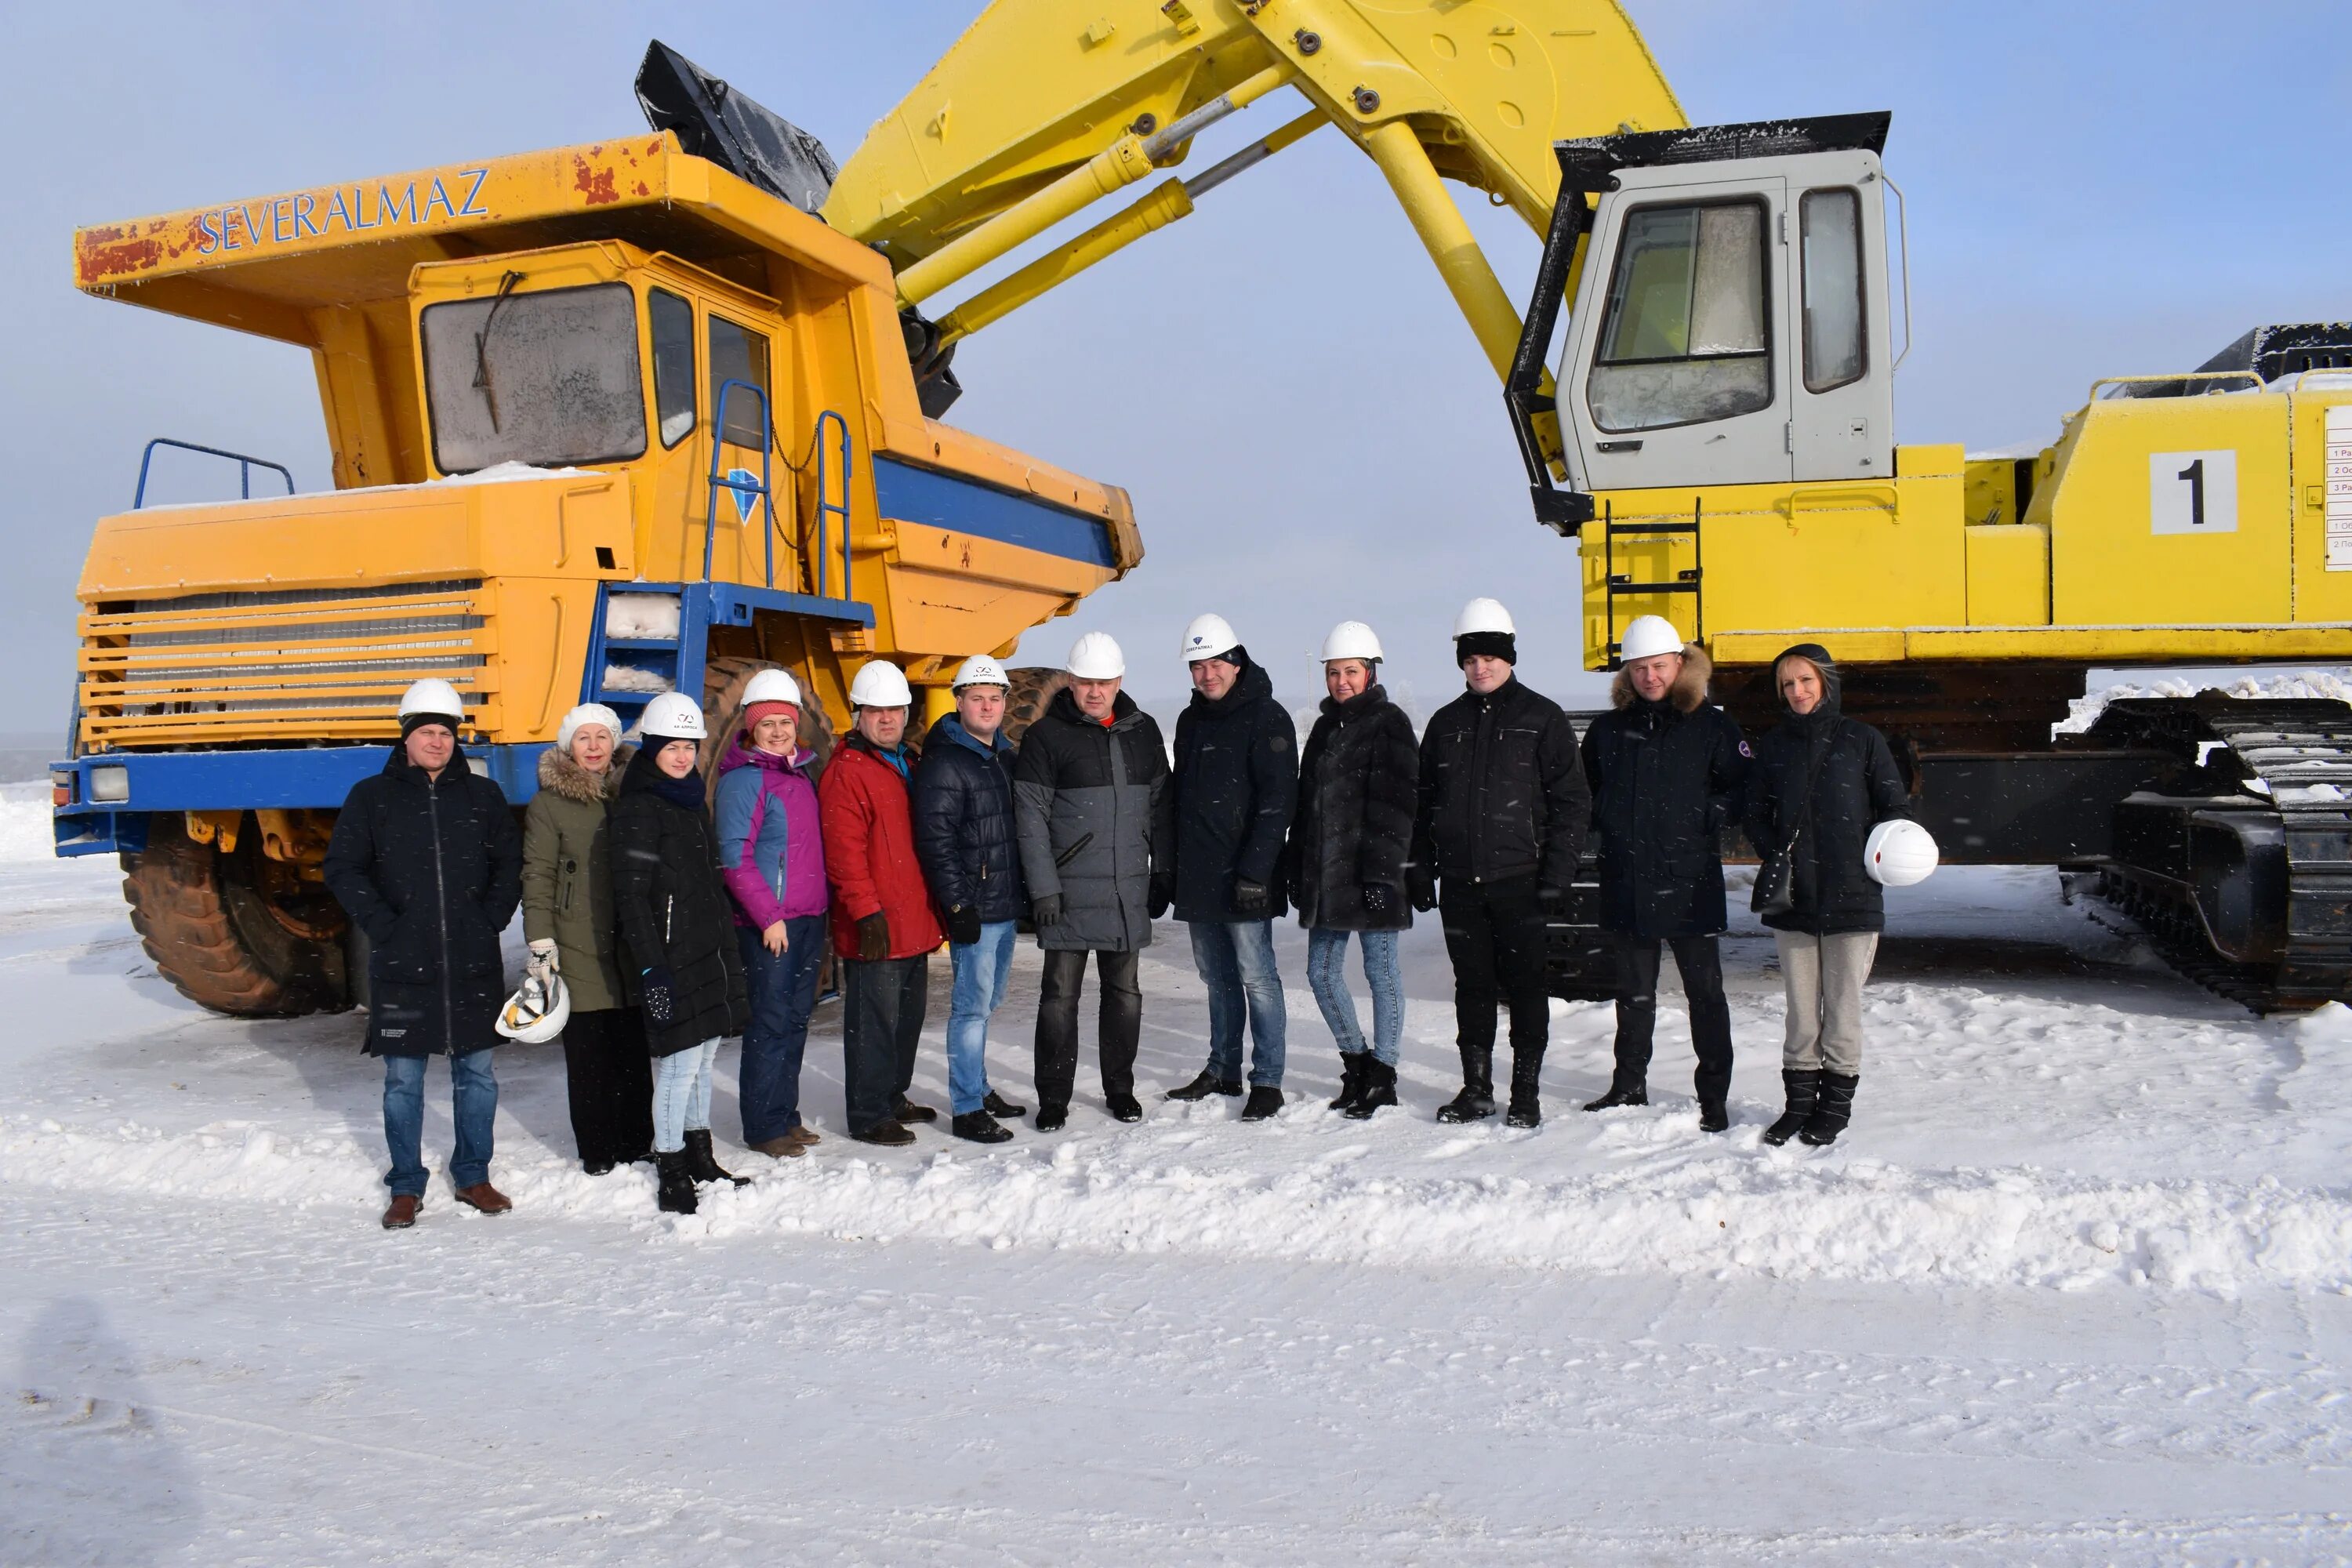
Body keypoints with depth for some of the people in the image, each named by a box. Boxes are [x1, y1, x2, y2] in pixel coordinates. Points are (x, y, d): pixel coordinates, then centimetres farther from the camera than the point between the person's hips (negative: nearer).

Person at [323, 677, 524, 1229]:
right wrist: (382, 924, -7)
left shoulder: (483, 795, 8)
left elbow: (510, 864, 11)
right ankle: (406, 1187, 17)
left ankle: (472, 1176, 22)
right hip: (401, 965, -1)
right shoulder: (372, 797, 4)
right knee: (403, 1081, 5)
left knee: (476, 1073, 8)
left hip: (473, 964, 2)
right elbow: (342, 869, 2)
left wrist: (492, 919, -1)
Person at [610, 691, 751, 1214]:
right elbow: (631, 897, -16)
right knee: (680, 1063, -6)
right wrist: (650, 969, -21)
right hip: (671, 959, -8)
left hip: (709, 954, 8)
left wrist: (728, 945, 22)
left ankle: (700, 1159, 26)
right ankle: (671, 1176, 4)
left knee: (705, 1056, 14)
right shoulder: (638, 809, -11)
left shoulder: (692, 802, 15)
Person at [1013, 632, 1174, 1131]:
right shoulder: (1047, 735, -5)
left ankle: (1120, 1088, 25)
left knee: (1124, 991, 12)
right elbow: (1030, 816, -7)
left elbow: (1160, 806, 14)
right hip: (1068, 892, -4)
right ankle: (1053, 1098, 12)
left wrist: (1163, 873, 11)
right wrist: (1043, 888, -12)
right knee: (1060, 993, 1)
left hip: (1128, 892, 4)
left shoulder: (1143, 732, 9)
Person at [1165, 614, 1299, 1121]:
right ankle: (1223, 1070, 24)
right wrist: (1173, 867, 15)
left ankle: (1268, 1080, 3)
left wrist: (1255, 870, -20)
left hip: (1244, 878, -7)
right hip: (1198, 877, 7)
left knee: (1256, 977, -4)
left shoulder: (1266, 718, -7)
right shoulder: (1190, 721, 15)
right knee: (1218, 978, 14)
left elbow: (1276, 802, -13)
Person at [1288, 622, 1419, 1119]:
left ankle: (1382, 1074, 13)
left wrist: (1381, 872, -19)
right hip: (1324, 879, 8)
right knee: (1322, 973, 10)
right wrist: (1299, 872, 15)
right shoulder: (1326, 727, 17)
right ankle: (1356, 1061, 27)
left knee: (1381, 971, 2)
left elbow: (1394, 807, -13)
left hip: (1370, 876, -7)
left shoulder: (1389, 724, -6)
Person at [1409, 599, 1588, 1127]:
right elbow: (1423, 804, 16)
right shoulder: (1446, 723, 12)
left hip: (1519, 881, -4)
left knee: (1524, 983, 3)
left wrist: (1558, 874, -10)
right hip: (1460, 883, 4)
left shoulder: (1542, 718, 0)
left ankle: (1527, 1091, 13)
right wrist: (1421, 870, 9)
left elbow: (1570, 801, -3)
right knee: (1472, 985, 9)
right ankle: (1476, 1088, 19)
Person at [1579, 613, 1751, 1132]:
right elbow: (1585, 792, 20)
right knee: (1634, 991, 14)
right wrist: (1607, 819, 3)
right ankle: (1629, 1085, 26)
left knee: (1705, 991, 4)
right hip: (1626, 882, 4)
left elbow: (1744, 789, -1)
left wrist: (1707, 816, -15)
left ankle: (1713, 1096, 13)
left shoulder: (1711, 726, -1)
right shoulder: (1608, 729, 9)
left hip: (1690, 881, -3)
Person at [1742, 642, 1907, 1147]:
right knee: (1800, 1006, 9)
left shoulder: (1861, 739, 0)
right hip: (1793, 898, 3)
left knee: (1843, 1004, 4)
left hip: (1852, 896, -2)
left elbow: (1896, 806, 3)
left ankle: (1837, 1101, 17)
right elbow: (1756, 816, 12)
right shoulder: (1773, 745, 8)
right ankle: (1800, 1100, 19)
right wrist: (1774, 853, -6)